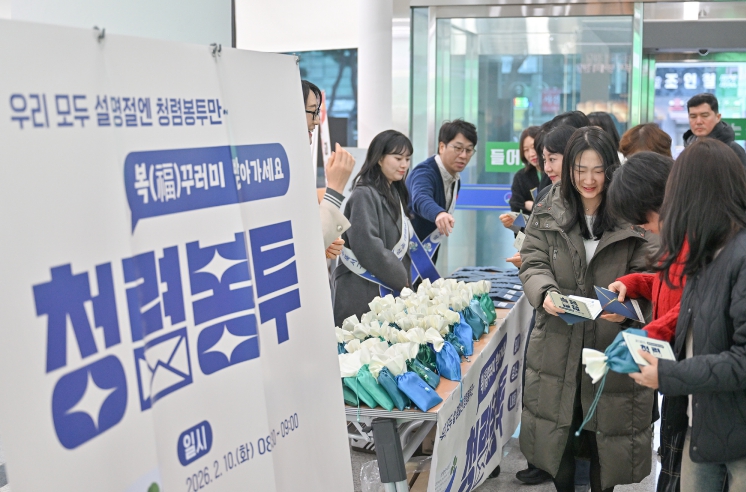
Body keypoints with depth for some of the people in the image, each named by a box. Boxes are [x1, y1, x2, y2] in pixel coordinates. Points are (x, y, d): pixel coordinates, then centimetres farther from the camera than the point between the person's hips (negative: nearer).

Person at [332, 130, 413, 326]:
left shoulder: (394, 193, 13)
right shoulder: (364, 195, -13)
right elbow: (368, 247, -20)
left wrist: (404, 278, 6)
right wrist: (401, 279, -12)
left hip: (389, 287, 8)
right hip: (363, 291, -8)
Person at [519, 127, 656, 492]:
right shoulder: (548, 213, 2)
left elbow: (645, 275, -4)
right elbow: (533, 264, 1)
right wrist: (545, 293, -21)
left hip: (613, 345, -2)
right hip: (558, 345, 2)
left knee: (604, 437, 10)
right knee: (558, 429, 14)